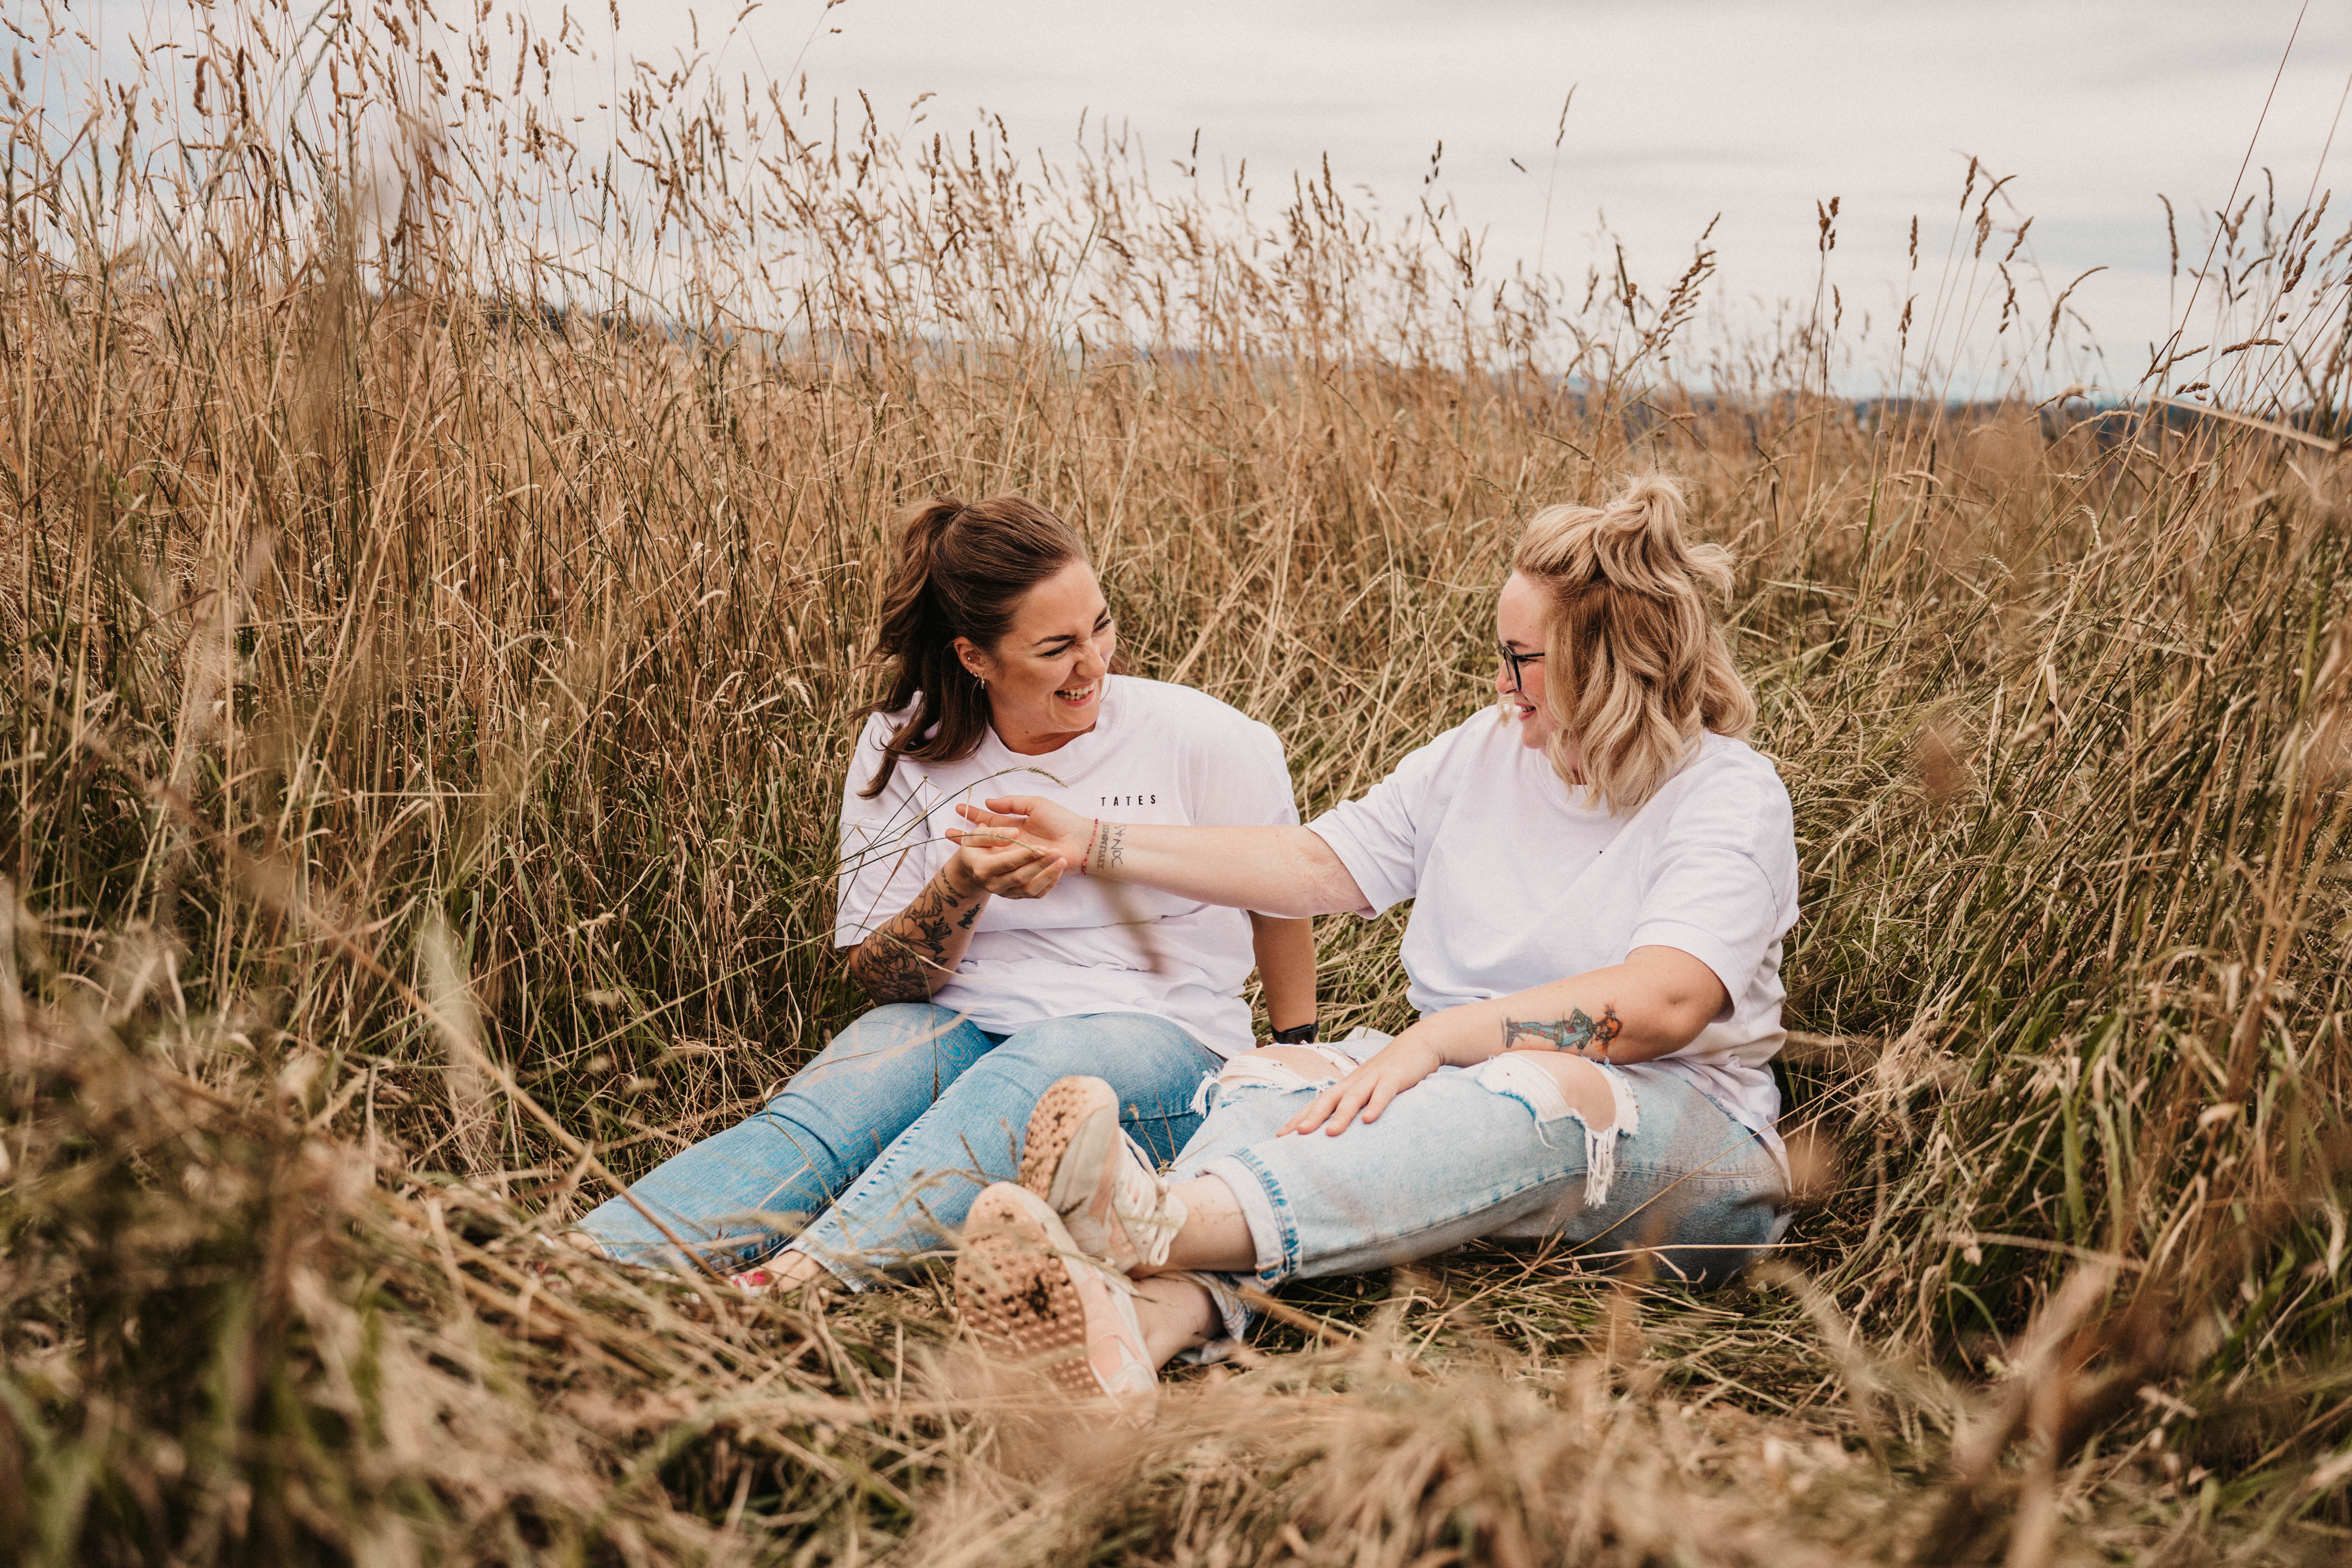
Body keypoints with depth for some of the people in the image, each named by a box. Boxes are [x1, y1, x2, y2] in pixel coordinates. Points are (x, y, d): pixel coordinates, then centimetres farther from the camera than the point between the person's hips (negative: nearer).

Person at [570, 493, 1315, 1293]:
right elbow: (880, 977, -1)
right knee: (813, 1119, -31)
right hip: (966, 1026, 2)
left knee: (1019, 1086, -38)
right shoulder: (902, 749, -1)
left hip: (1157, 1037, -2)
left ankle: (795, 1283, -58)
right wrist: (963, 888, -21)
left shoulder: (1195, 737, -5)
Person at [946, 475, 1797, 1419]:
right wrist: (1097, 846, 9)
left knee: (1536, 1090, -39)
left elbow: (1663, 1004, -23)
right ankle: (1151, 1316, -55)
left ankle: (1160, 1220, -60)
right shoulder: (1483, 755, 13)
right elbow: (1316, 866, 12)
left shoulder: (1730, 795, -7)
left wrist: (1436, 1036, -31)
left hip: (1677, 1136, -5)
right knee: (1277, 1074, -23)